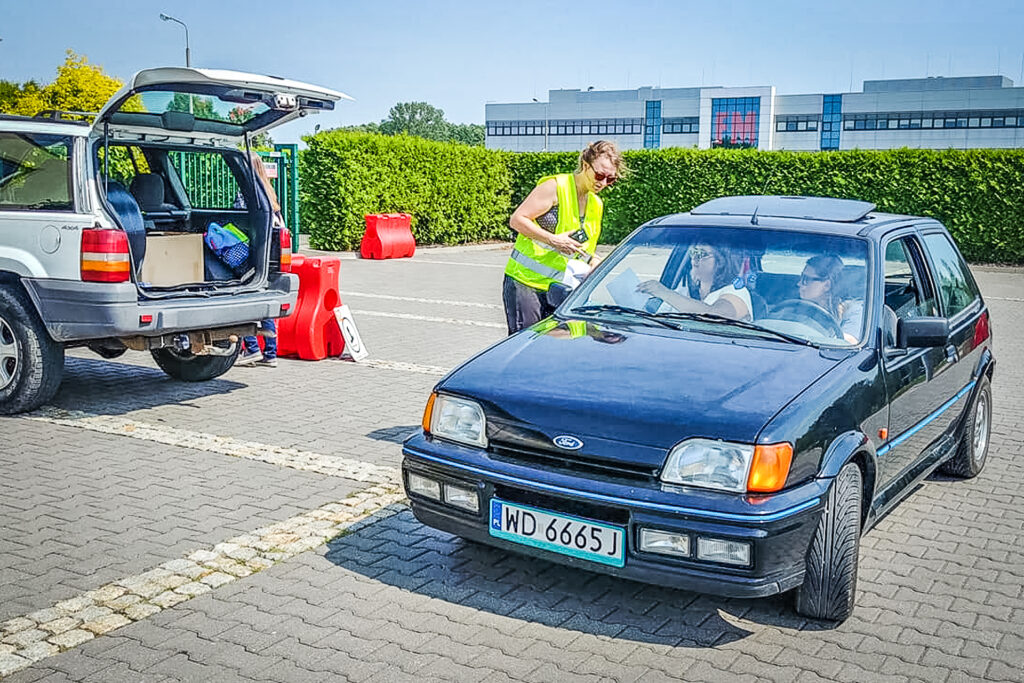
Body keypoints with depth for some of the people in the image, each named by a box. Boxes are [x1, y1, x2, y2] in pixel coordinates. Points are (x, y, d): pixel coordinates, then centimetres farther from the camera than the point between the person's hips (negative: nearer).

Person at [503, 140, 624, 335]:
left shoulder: (596, 205, 14)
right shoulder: (556, 187, -9)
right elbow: (516, 220, -13)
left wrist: (592, 260, 3)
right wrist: (553, 240, -22)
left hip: (557, 288, 7)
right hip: (524, 281, -6)